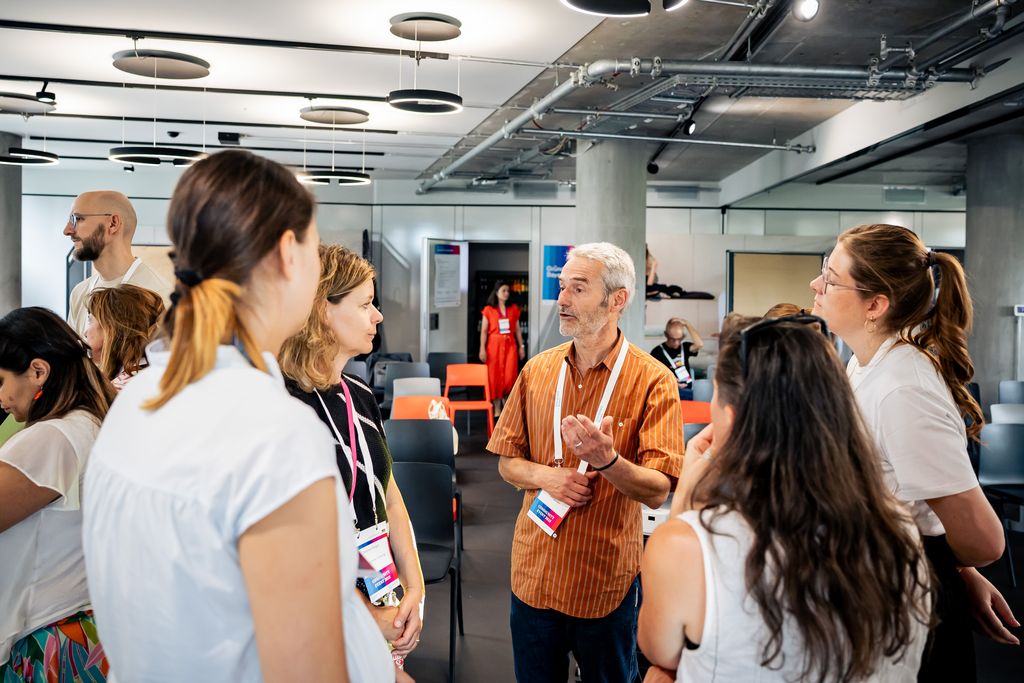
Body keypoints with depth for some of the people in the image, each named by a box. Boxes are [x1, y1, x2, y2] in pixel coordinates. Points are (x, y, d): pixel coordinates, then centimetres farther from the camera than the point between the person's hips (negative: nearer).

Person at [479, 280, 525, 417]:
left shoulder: (513, 309, 8)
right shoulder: (488, 310, 0)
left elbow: (517, 329, 11)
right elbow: (484, 331, 0)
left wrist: (521, 346, 8)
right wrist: (482, 348, -7)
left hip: (510, 345, 2)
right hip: (494, 345, -2)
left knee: (510, 376, -9)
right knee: (495, 376, 1)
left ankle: (506, 400, 14)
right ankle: (497, 408, 9)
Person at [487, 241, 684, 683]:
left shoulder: (652, 381, -12)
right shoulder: (537, 371, 1)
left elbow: (658, 491, -15)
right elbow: (506, 462, 8)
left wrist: (608, 461, -33)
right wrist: (544, 475, -12)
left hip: (607, 580, -3)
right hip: (534, 574, 4)